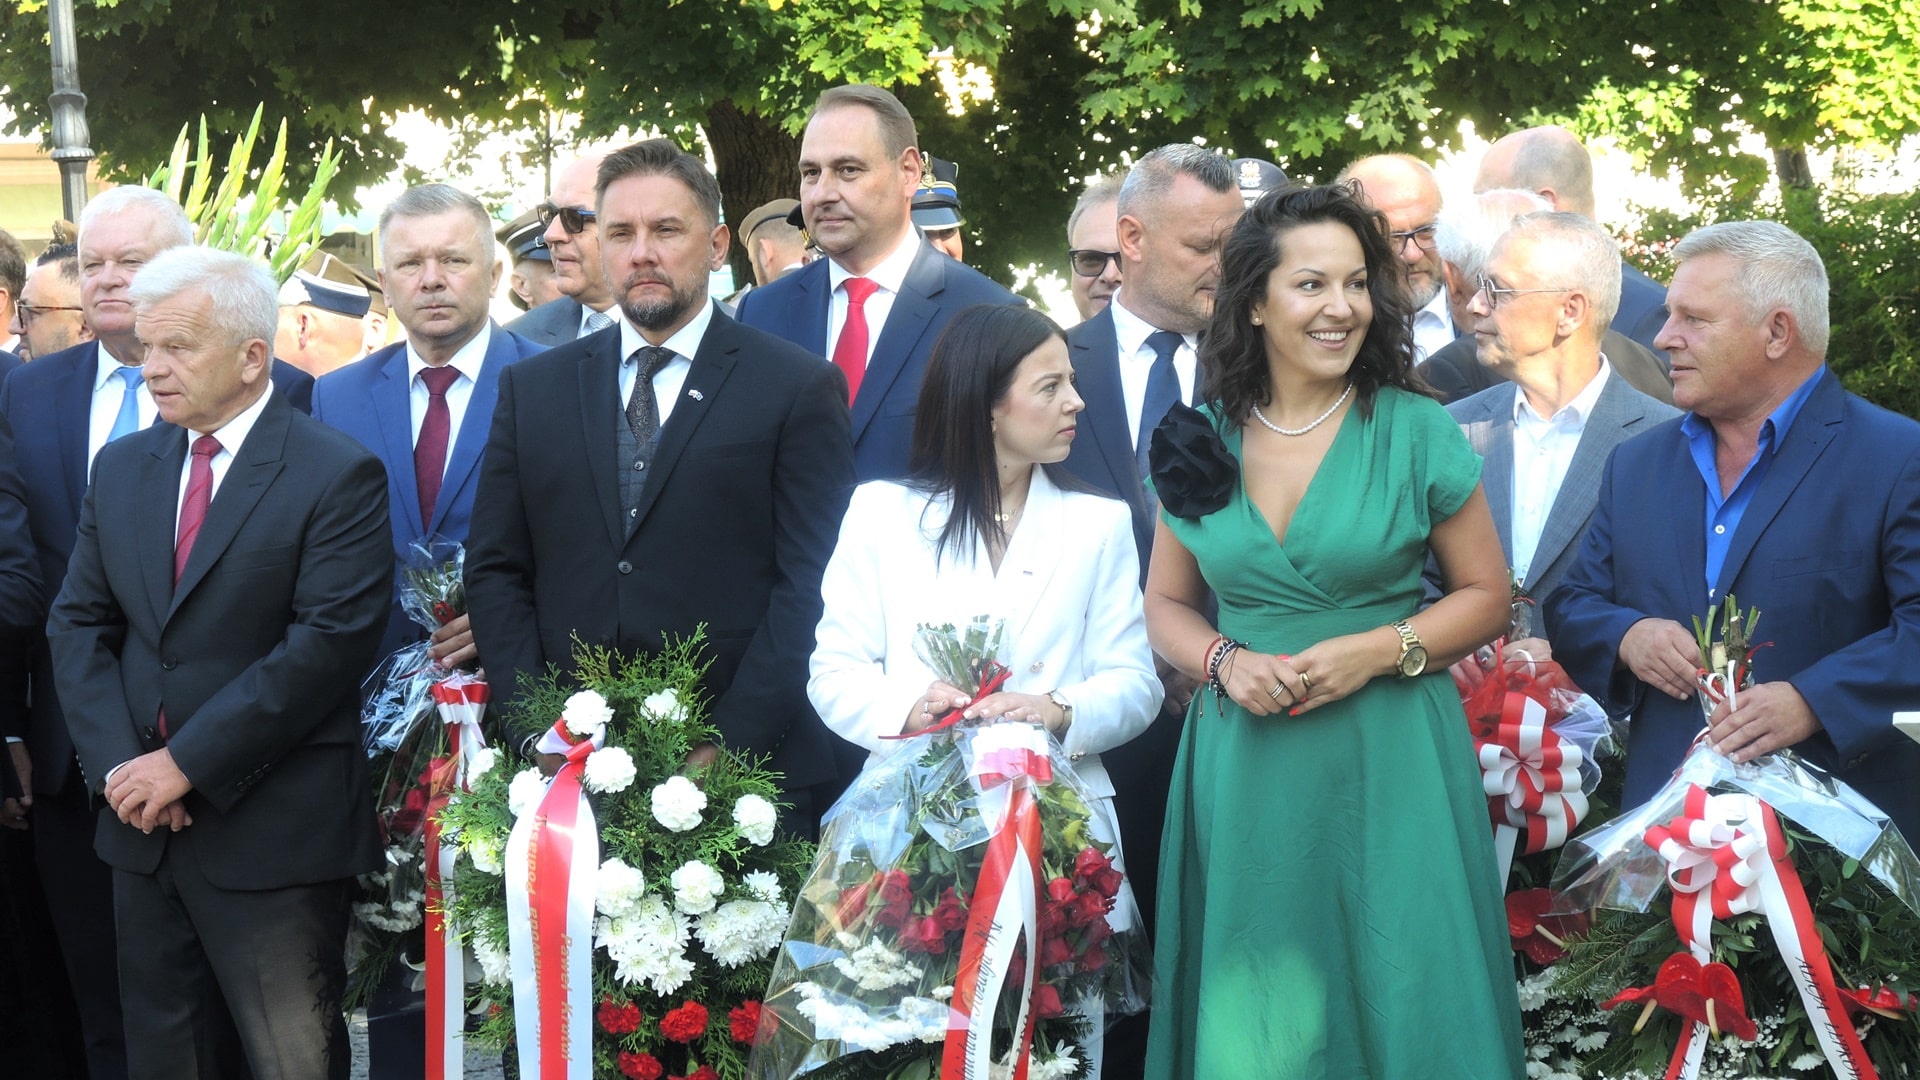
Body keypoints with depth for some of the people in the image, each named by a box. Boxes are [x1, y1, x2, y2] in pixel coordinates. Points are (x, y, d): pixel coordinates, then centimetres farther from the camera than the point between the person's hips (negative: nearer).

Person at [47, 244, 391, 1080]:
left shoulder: (338, 476, -9)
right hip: (144, 823, 6)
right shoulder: (122, 468, 10)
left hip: (273, 832, -6)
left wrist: (187, 762, -17)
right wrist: (117, 762, -7)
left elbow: (330, 642, -17)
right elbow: (78, 624, 9)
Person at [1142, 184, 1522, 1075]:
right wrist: (1226, 662, -8)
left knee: (1396, 994, 3)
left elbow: (1486, 595, 2)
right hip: (1243, 762, 2)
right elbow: (1166, 606, 12)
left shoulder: (1418, 432, -2)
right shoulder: (1203, 440, 4)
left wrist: (1378, 650, -13)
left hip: (1389, 763, -2)